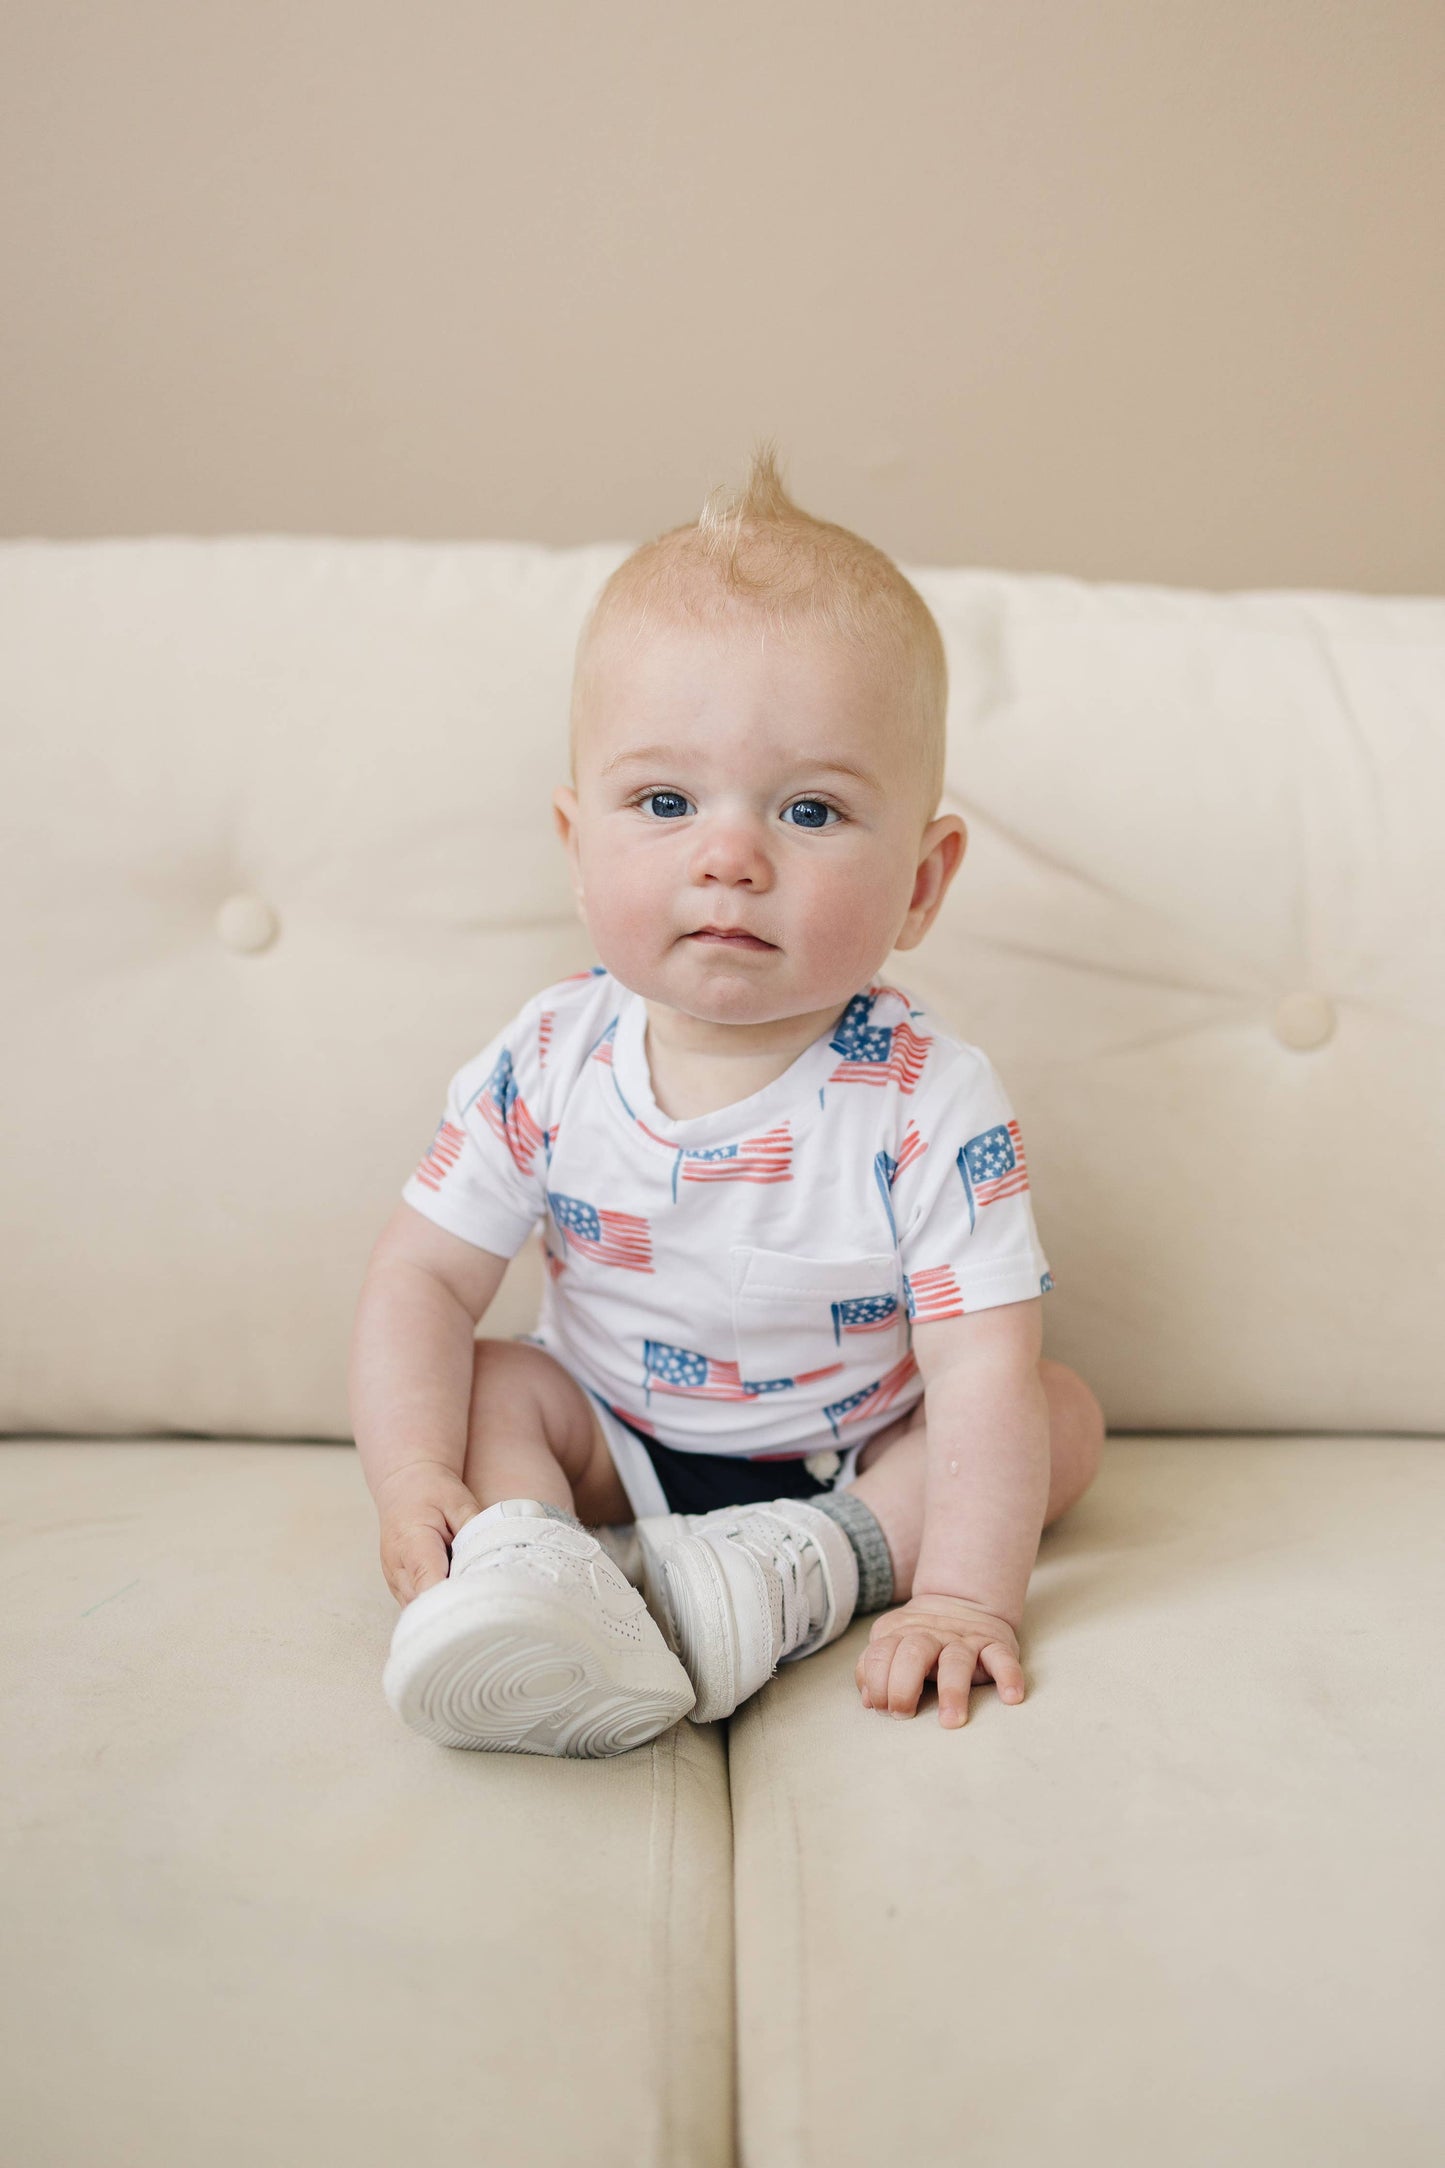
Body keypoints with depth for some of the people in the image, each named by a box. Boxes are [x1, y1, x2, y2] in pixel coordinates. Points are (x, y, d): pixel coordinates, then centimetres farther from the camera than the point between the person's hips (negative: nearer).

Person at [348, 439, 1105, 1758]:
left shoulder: (929, 1103, -25)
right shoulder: (548, 1066, -17)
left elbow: (985, 1367, -28)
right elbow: (426, 1275, -11)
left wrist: (962, 1599, -36)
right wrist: (412, 1478, -25)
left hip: (861, 1456, -1)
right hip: (614, 1441, 2)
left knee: (1065, 1415, -16)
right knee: (497, 1383, -18)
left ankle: (815, 1565, -29)